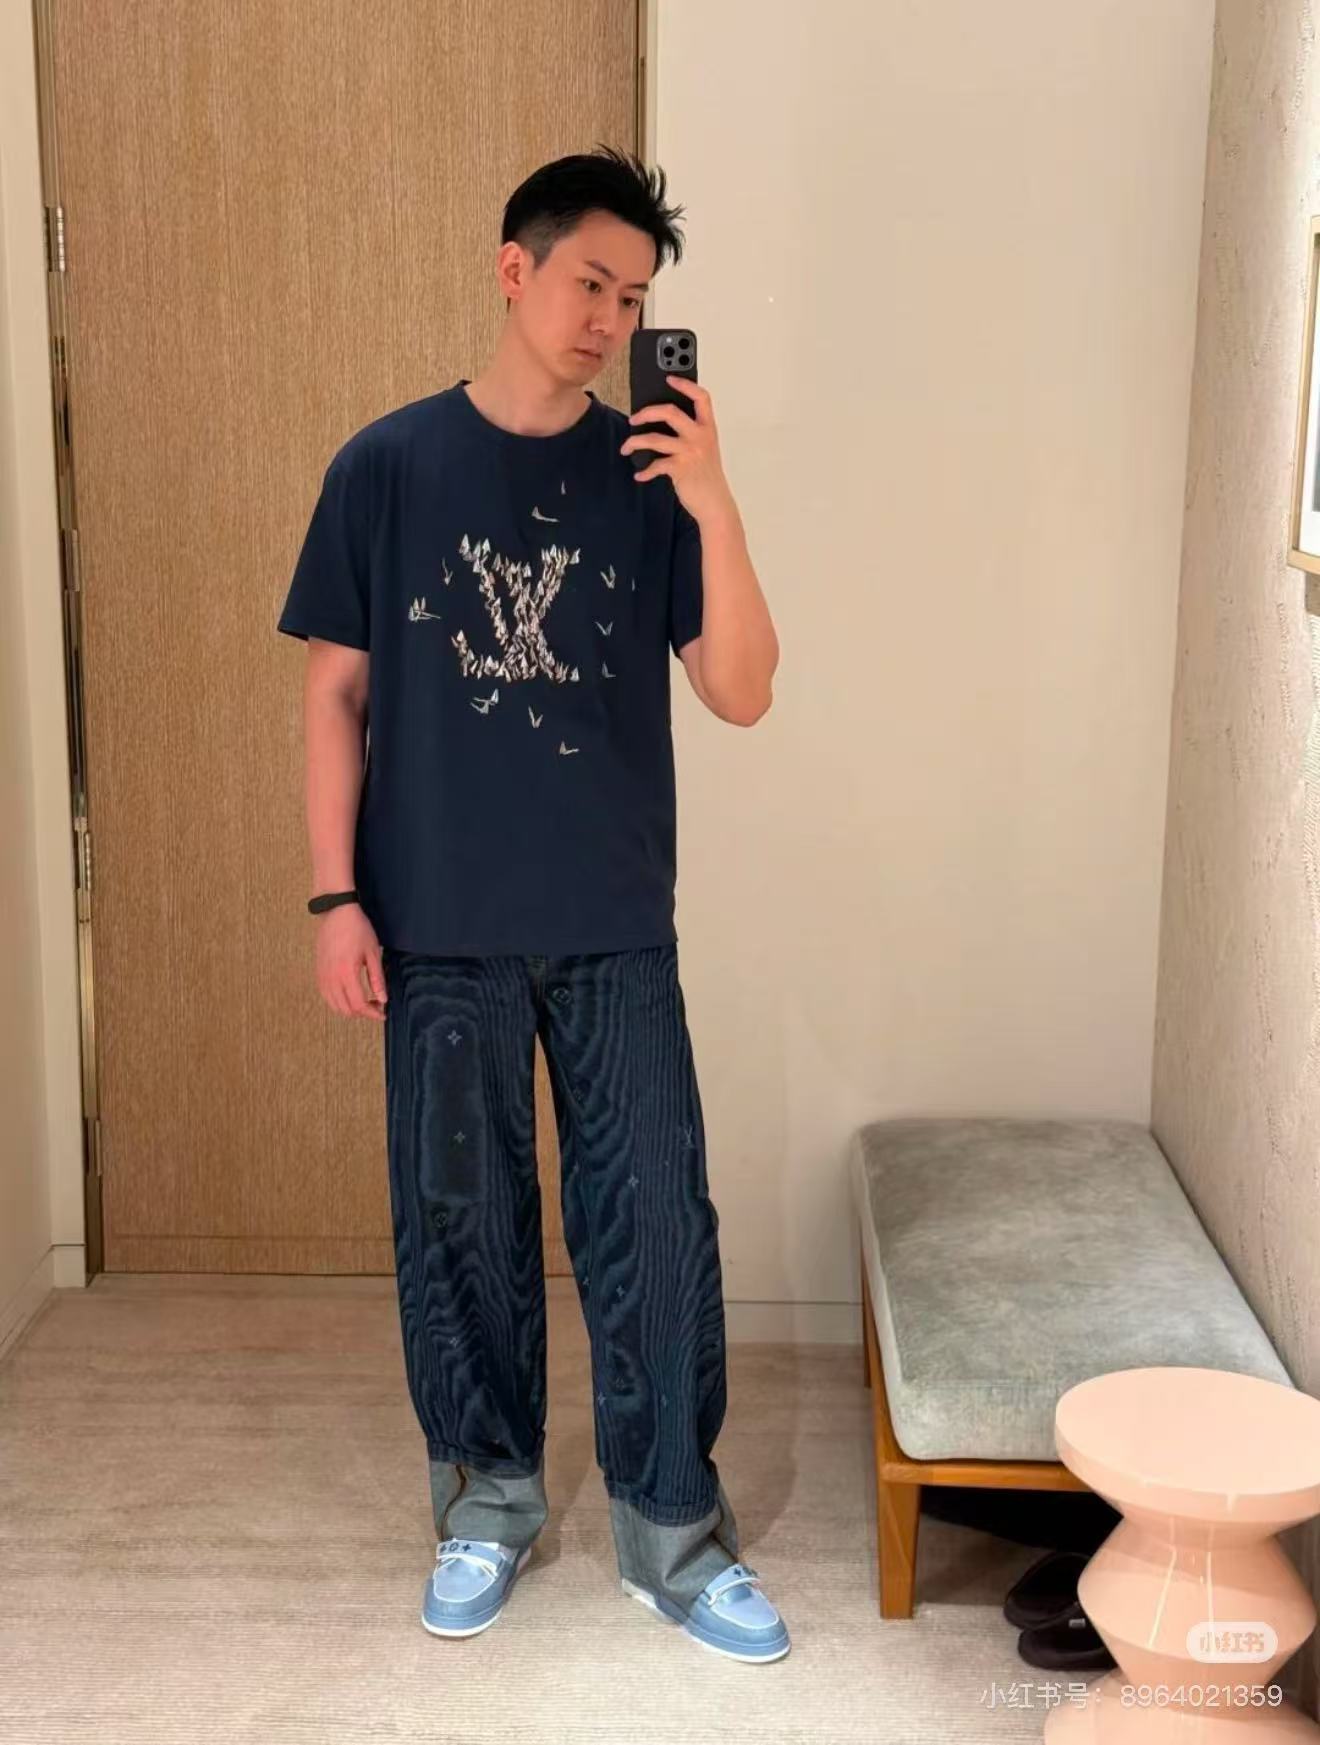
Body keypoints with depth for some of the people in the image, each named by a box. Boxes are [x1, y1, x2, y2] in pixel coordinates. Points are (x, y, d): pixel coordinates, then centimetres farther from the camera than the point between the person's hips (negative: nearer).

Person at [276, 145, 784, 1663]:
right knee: (459, 1221, 10)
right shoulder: (387, 466, 0)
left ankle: (672, 1532, 19)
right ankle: (488, 1501, 29)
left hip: (617, 928, 1)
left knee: (656, 1221, 3)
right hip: (441, 929, 0)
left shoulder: (651, 479, 2)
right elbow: (336, 693, 2)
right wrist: (336, 897, -4)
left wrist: (713, 507, -18)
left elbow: (741, 694, -5)